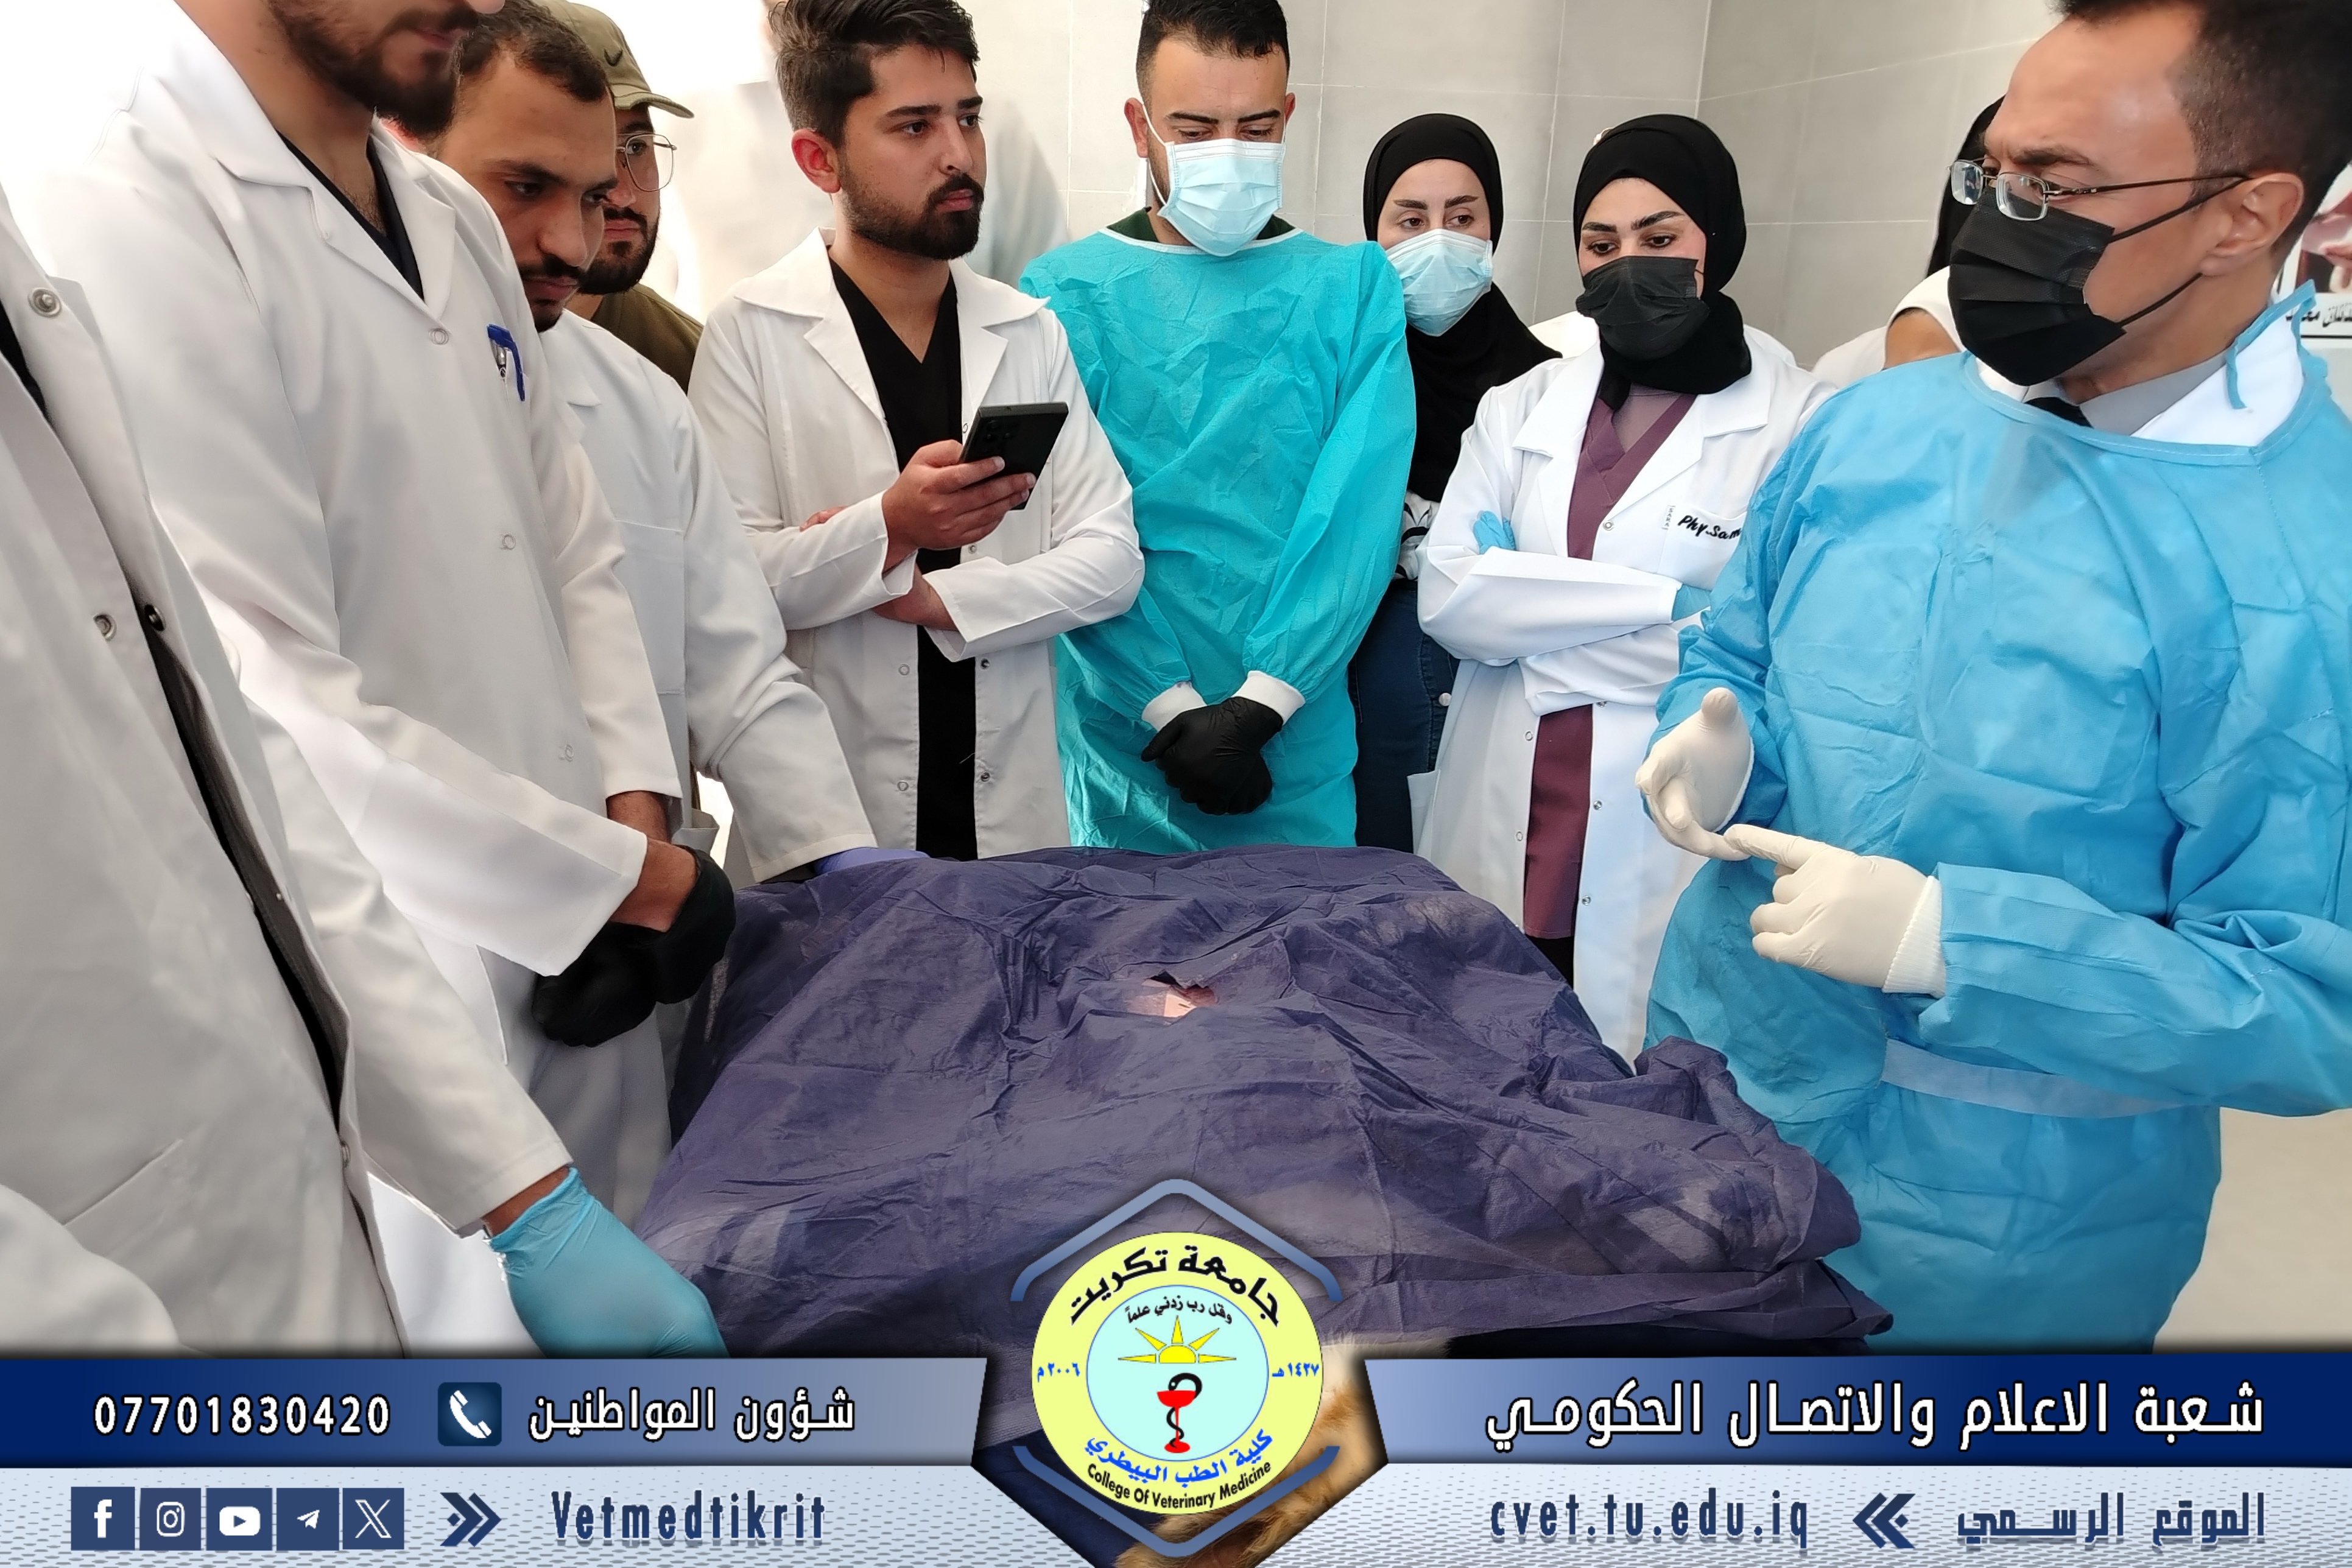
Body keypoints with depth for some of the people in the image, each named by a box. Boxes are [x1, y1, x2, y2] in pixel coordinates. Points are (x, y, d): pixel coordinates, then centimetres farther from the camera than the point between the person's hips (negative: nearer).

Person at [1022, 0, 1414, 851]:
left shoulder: (1353, 288, 2)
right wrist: (1171, 706, -15)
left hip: (1300, 749, 1)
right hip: (1123, 749, -1)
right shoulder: (1067, 292, -2)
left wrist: (1258, 702, -15)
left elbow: (1358, 515, -7)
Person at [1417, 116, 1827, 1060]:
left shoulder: (1802, 422, -6)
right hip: (1501, 852, 4)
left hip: (1678, 867, -3)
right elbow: (1448, 596, -5)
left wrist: (1528, 606, -13)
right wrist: (1666, 604, -12)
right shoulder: (1523, 405, 8)